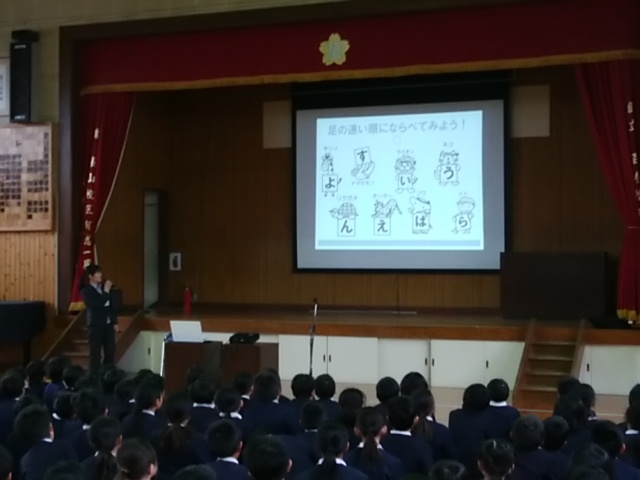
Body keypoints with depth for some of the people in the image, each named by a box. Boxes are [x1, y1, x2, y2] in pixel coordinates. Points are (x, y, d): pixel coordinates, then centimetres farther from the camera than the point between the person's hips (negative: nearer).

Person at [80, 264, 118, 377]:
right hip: (96, 325, -6)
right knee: (95, 353, -1)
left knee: (110, 352, 8)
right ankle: (95, 377, 5)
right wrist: (106, 291, -20)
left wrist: (115, 322, 11)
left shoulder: (104, 286, 8)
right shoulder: (86, 291, -10)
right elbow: (97, 304, -22)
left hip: (108, 324, 6)